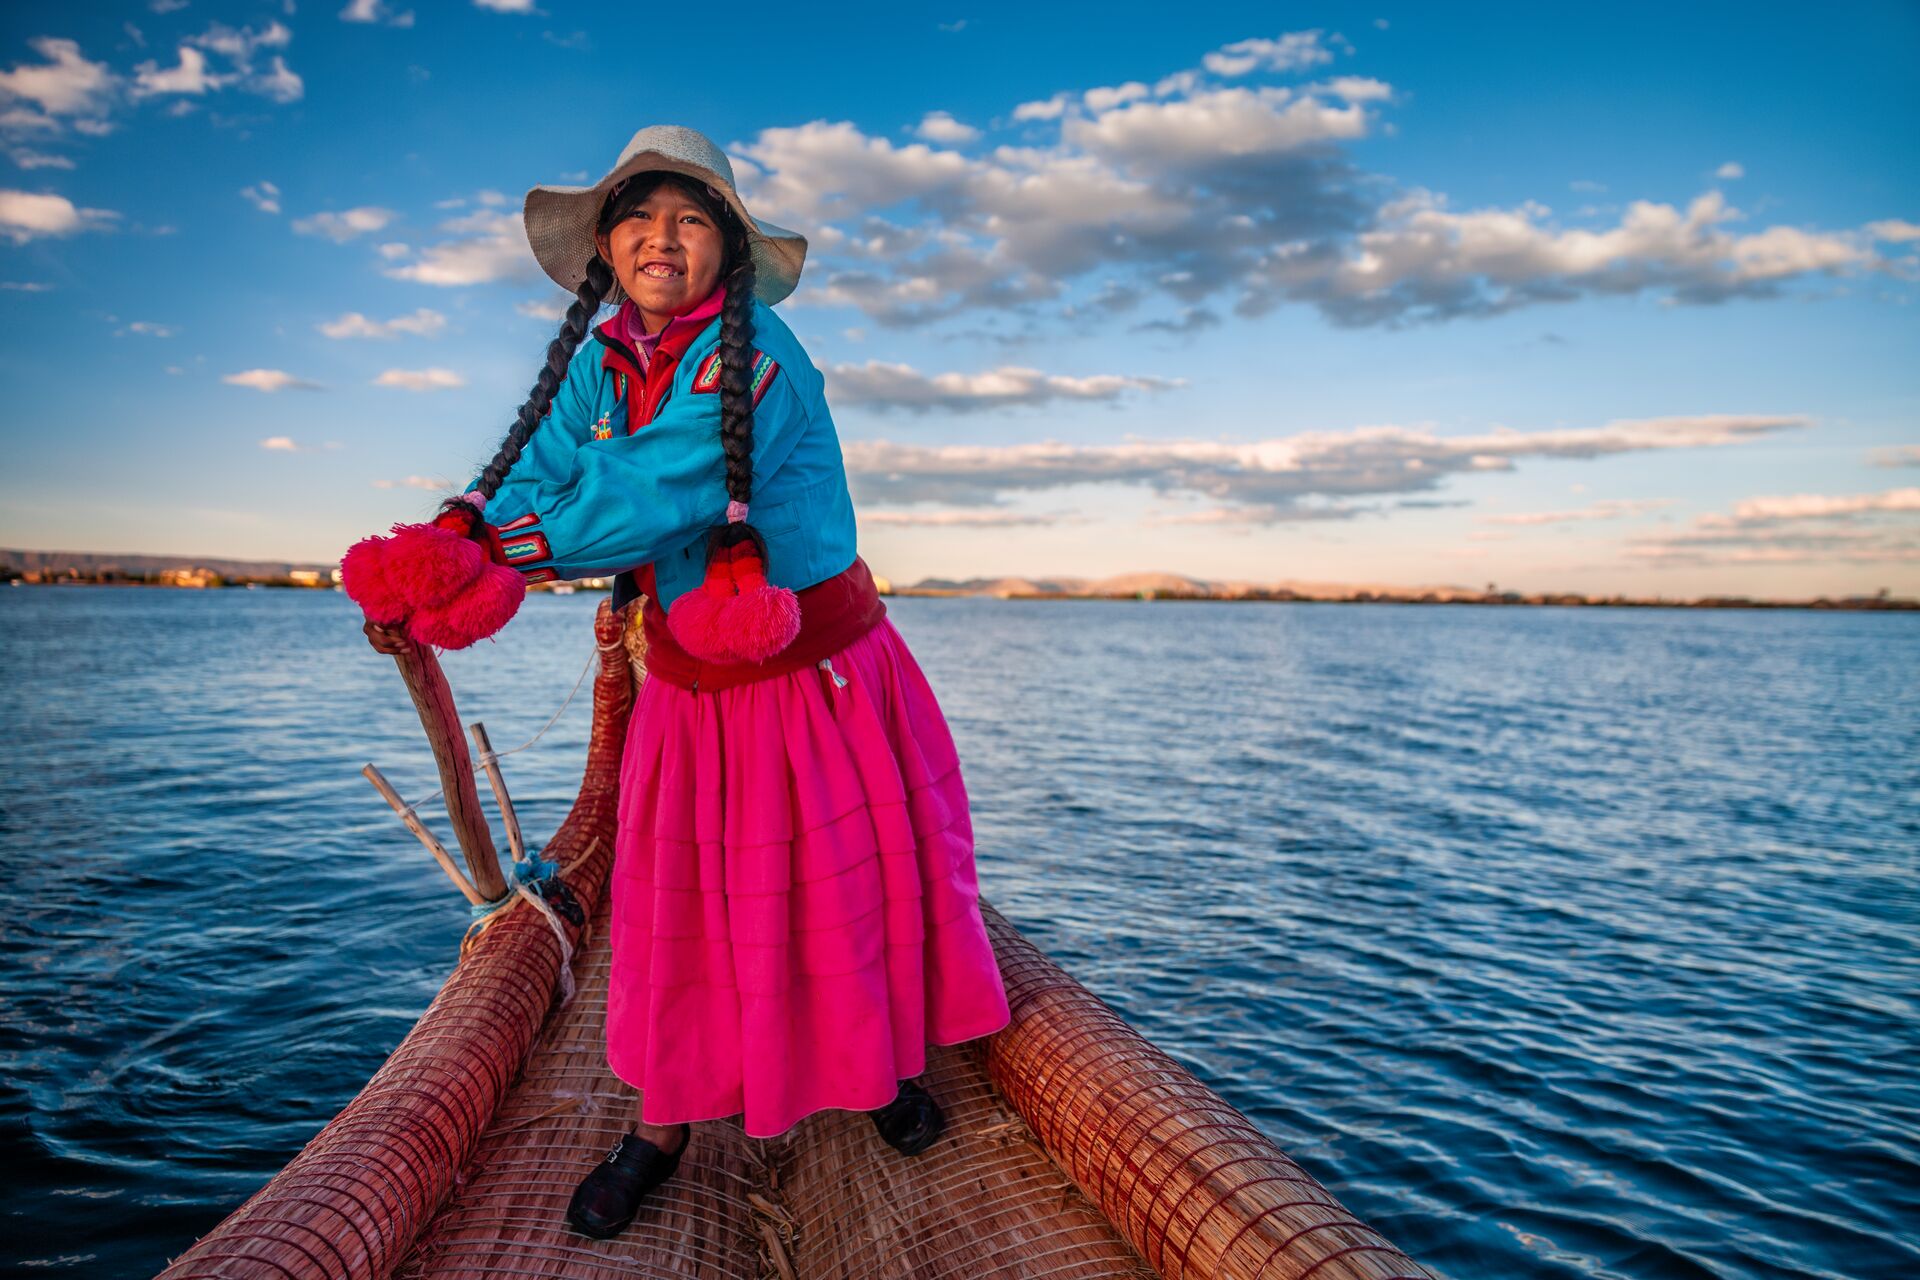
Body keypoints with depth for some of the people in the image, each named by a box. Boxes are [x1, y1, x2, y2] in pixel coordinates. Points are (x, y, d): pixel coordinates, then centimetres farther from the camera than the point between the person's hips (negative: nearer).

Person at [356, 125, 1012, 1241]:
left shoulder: (758, 350, -14)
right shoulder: (595, 365, 4)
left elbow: (667, 488, -25)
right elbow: (526, 479, -5)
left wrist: (505, 546, -22)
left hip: (823, 671, -3)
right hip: (692, 684, 4)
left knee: (857, 878, 9)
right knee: (675, 902, 7)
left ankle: (890, 1065, 37)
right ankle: (660, 1128, 28)